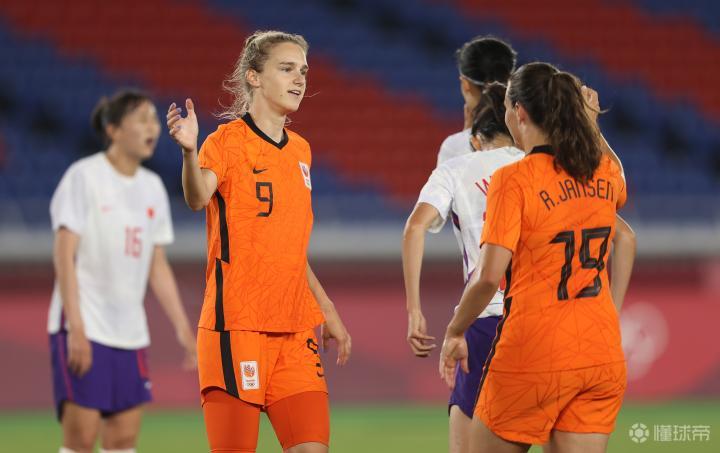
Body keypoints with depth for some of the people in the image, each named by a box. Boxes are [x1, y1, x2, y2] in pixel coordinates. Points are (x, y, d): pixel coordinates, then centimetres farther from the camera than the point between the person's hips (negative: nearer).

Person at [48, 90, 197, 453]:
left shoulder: (152, 187, 11)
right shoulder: (84, 177, -7)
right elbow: (64, 256, -12)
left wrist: (182, 328, 9)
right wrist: (76, 327, -19)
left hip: (129, 331, 6)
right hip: (83, 328, -6)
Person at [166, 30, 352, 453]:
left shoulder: (300, 150, 16)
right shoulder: (227, 140, -6)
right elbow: (198, 197, -28)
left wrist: (327, 310, 24)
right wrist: (190, 151, -47)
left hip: (295, 330, 7)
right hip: (236, 325, -6)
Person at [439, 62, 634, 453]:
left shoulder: (513, 179, -12)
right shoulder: (606, 172, 7)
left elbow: (489, 277, -17)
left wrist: (454, 332, -4)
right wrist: (588, 123, 37)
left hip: (534, 354, -5)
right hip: (603, 356, 5)